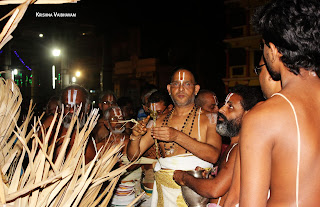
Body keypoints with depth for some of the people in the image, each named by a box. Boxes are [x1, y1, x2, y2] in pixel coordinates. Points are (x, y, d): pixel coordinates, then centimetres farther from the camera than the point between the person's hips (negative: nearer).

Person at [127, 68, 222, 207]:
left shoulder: (209, 118, -1)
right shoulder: (159, 122, 9)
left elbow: (213, 156, -17)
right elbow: (133, 156, 10)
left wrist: (177, 136, -25)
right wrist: (135, 136, -12)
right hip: (165, 193, 3)